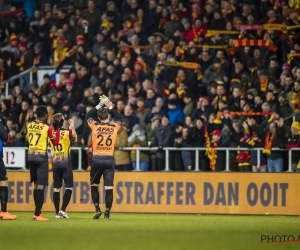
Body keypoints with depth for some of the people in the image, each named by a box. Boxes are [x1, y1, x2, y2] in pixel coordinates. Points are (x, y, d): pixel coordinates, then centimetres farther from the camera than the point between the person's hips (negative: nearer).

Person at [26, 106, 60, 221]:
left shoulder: (29, 125, 6)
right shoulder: (47, 128, -9)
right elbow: (55, 142, -5)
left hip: (31, 156, 6)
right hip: (41, 156, -6)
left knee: (36, 184, 16)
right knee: (41, 185, -6)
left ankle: (38, 211, 19)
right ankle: (37, 214, -12)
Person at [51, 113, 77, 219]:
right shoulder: (67, 132, -9)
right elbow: (74, 137, 12)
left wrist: (68, 126, 23)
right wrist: (72, 126, 22)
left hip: (56, 163, 4)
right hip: (66, 163, -4)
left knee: (56, 188, 7)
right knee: (69, 187, 2)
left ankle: (57, 212, 6)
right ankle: (63, 209, -11)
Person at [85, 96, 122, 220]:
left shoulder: (95, 126, 0)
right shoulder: (114, 127, 3)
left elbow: (87, 116, 20)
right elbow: (119, 118, 26)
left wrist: (99, 105, 23)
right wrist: (110, 106, 25)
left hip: (97, 159, 0)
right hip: (109, 159, 0)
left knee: (94, 184, 14)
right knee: (109, 186, -2)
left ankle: (97, 208, 5)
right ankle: (107, 211, -7)